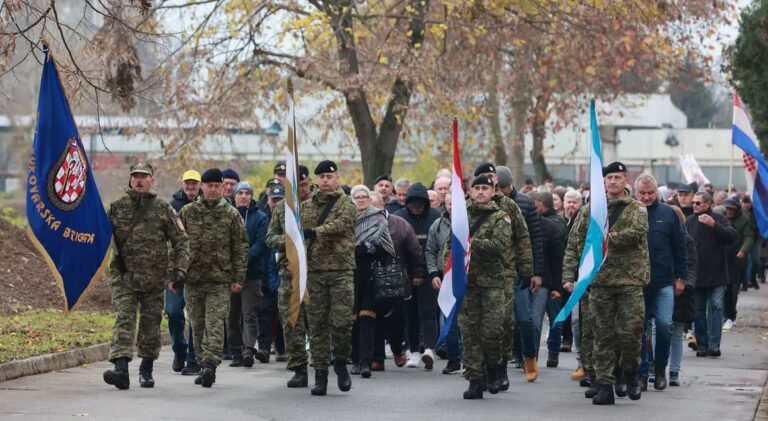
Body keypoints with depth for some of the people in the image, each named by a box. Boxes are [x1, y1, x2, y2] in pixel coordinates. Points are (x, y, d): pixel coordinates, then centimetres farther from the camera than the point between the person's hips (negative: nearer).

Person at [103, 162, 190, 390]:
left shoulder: (164, 209, 4)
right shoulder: (117, 207, 5)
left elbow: (181, 241, 6)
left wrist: (180, 269, -4)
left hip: (154, 277, 1)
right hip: (124, 276, -1)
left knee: (151, 324, 7)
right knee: (123, 319, -14)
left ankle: (146, 370, 22)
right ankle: (121, 369, -25)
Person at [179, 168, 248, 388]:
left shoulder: (231, 214, 4)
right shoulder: (187, 212, 7)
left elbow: (241, 247, 4)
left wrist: (238, 278, -2)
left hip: (220, 279, -3)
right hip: (193, 278, 3)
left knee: (215, 324, -12)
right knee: (198, 326, 8)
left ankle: (210, 365, -19)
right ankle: (204, 367, 17)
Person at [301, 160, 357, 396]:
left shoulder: (346, 204, 3)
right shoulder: (306, 206, 14)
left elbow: (340, 225, -16)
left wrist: (314, 232, -27)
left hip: (341, 270, -3)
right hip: (314, 271, 3)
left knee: (342, 321, -11)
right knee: (317, 325, 3)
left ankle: (341, 363, 12)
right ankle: (320, 374, 8)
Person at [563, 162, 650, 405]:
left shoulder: (636, 209, 5)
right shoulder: (590, 211, 11)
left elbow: (637, 233, -15)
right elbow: (574, 244, 9)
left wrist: (606, 237, -17)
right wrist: (568, 275, -1)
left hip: (630, 278, -2)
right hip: (600, 280, 2)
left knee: (630, 331, -6)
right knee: (603, 334, 3)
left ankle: (628, 372, 18)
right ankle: (604, 383, 7)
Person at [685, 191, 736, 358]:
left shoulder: (719, 219, 1)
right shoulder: (689, 222, 6)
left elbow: (732, 237, -13)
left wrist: (713, 225, -24)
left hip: (717, 275, -2)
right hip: (696, 275, 2)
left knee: (716, 307, -7)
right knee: (698, 311, 4)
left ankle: (714, 345, -8)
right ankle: (702, 346, 11)